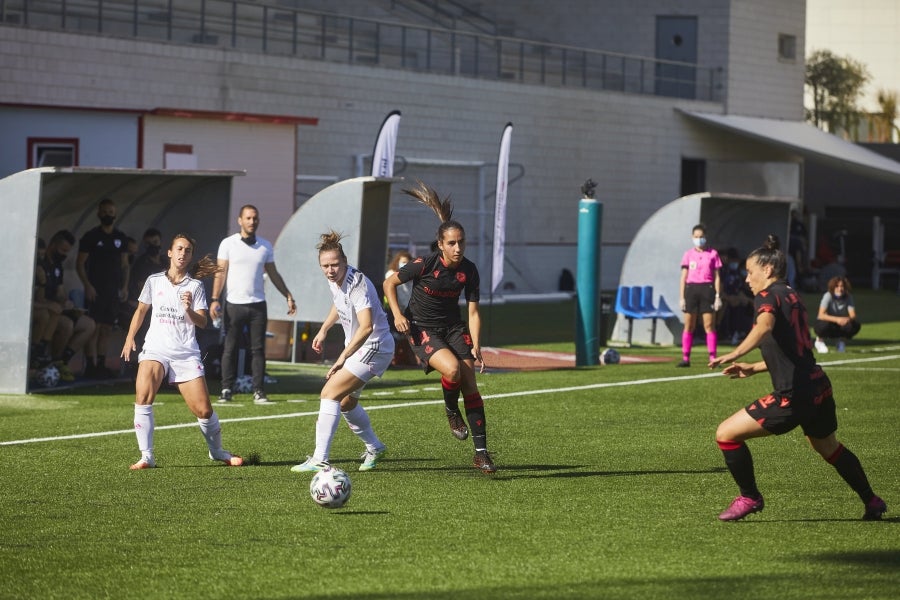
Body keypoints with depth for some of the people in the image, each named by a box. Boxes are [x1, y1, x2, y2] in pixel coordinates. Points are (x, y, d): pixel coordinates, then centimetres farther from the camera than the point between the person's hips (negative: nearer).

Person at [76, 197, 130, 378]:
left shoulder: (121, 238, 13)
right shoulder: (91, 237, -1)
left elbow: (124, 265, 18)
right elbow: (80, 264, -3)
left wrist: (125, 286, 7)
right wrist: (87, 285, -13)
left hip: (114, 290, 5)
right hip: (95, 289, -5)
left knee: (107, 328, 6)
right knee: (94, 327, -10)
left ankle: (101, 364, 11)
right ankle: (91, 365, -11)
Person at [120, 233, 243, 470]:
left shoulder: (195, 286, 6)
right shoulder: (154, 281, 10)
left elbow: (202, 322, 1)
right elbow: (141, 310, 22)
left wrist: (189, 310, -18)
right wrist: (130, 337, 13)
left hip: (186, 353, 0)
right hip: (156, 349, 0)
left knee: (203, 410, -4)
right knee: (143, 395, -26)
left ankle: (217, 451, 24)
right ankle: (146, 456, -22)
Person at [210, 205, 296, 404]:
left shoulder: (265, 246, 10)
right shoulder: (228, 244, 2)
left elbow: (273, 274, 17)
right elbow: (221, 273, -1)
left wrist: (288, 296, 12)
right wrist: (215, 299, -9)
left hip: (258, 305, 2)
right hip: (234, 304, -2)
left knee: (258, 349, 1)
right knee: (230, 349, -1)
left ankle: (259, 392, 2)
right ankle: (226, 390, 4)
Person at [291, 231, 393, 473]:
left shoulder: (357, 284, -27)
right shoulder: (334, 280, -2)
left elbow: (366, 327, -37)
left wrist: (343, 357, -38)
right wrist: (323, 330, 18)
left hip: (373, 347, -10)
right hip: (356, 346, 10)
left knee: (330, 394, -18)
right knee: (346, 402, 21)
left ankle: (320, 460, -20)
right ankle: (374, 448, 42)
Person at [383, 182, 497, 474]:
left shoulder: (469, 270, -9)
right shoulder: (425, 265, -19)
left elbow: (473, 311, -4)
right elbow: (389, 283, -5)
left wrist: (476, 345, -14)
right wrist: (398, 314, -17)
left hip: (454, 327, 4)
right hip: (421, 329, -4)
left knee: (470, 386, -6)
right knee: (452, 368, -30)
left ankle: (481, 452, 0)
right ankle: (451, 412, 4)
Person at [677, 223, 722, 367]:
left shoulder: (713, 254, 5)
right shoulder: (688, 255, 9)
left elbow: (717, 277, 6)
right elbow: (684, 277, 9)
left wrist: (718, 296, -1)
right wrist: (682, 297, 3)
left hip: (707, 289, -2)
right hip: (691, 289, 2)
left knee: (709, 325, -4)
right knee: (688, 326, 2)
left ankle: (713, 358, -3)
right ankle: (685, 358, 5)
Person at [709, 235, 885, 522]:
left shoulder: (767, 296, -7)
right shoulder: (792, 296, 19)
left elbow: (765, 325, -32)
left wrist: (735, 353, -46)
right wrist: (753, 368, 28)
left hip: (793, 396, -10)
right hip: (819, 386, 10)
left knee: (726, 434, -3)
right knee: (828, 446, 34)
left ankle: (749, 498, 7)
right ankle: (872, 501, 47)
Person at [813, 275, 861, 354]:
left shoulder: (848, 297, -9)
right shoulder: (828, 296, -20)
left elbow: (853, 315, -17)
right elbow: (821, 315, -31)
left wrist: (848, 319, -42)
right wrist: (836, 319, -45)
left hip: (840, 324, 3)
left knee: (855, 325, -25)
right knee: (824, 325, -39)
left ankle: (842, 341, 5)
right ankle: (820, 340, -3)